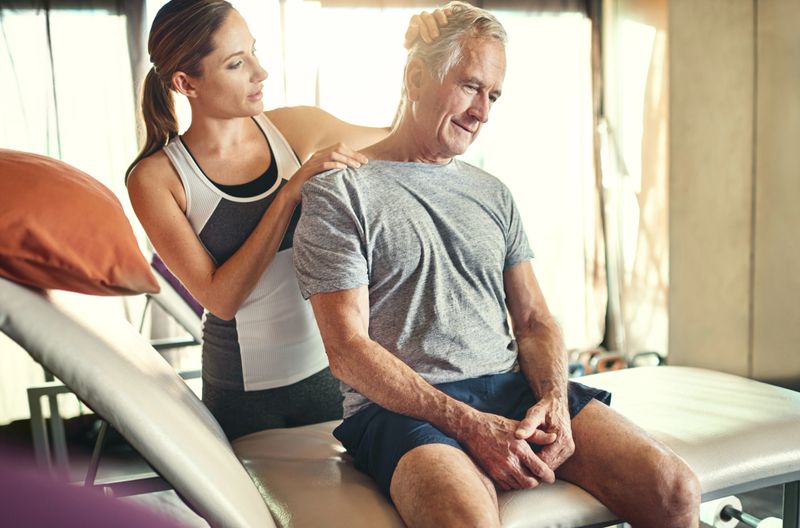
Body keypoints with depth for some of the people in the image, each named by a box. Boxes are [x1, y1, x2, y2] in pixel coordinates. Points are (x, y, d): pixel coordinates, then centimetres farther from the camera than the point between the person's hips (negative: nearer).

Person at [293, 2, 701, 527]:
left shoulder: (493, 194, 18)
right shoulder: (339, 194, 0)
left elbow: (534, 320, 16)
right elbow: (348, 349, -8)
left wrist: (553, 400, -6)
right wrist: (469, 424, -17)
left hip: (512, 387, 5)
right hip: (404, 406, -5)